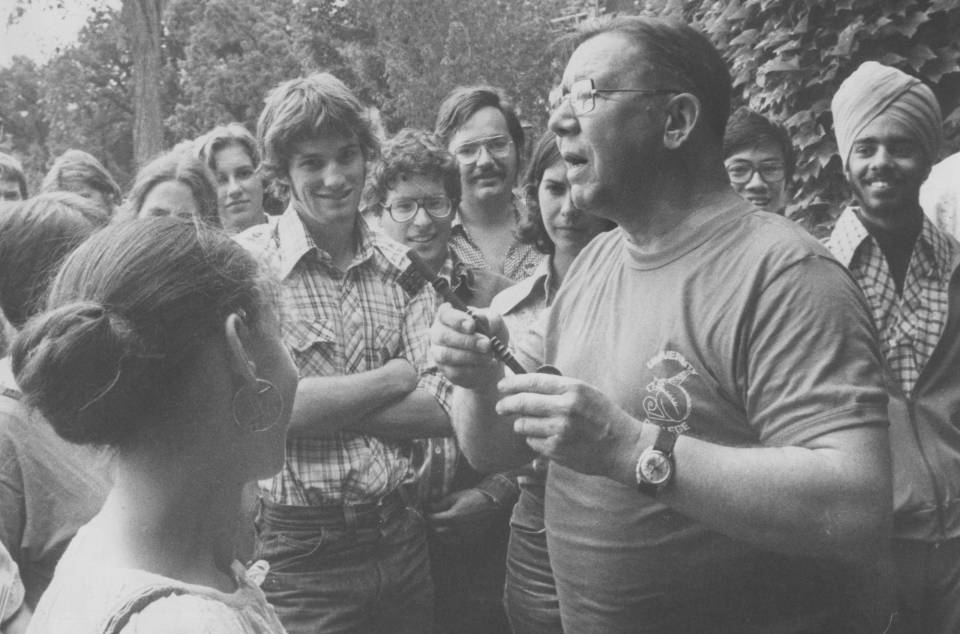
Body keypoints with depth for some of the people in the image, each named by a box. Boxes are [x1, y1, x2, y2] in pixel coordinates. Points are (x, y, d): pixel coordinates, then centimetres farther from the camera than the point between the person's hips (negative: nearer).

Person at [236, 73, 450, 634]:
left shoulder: (400, 267, 4)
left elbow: (445, 411, -6)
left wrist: (317, 404, -15)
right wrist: (394, 377, -11)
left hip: (402, 540, 4)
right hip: (298, 554, -4)